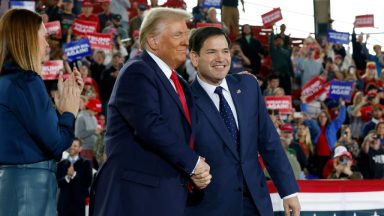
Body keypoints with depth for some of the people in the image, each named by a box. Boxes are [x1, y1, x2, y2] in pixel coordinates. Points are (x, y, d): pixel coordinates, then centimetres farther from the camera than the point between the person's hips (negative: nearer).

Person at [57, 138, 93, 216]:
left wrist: (74, 175, -14)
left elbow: (88, 182, -3)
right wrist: (67, 177, -15)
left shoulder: (86, 163, 7)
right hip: (64, 203, 2)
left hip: (79, 203, -2)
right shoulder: (61, 164, 13)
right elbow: (57, 183, 4)